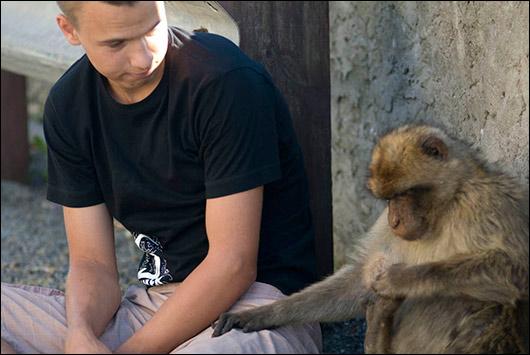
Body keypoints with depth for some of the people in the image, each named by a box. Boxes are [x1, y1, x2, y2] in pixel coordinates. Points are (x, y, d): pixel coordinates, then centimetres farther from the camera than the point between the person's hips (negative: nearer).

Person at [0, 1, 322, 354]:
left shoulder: (227, 82, -16)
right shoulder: (68, 105, 3)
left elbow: (233, 263, -17)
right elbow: (92, 262, 3)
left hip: (255, 299, -6)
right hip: (150, 304, 6)